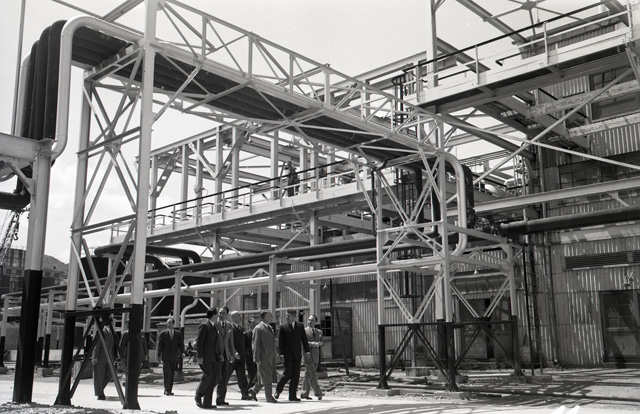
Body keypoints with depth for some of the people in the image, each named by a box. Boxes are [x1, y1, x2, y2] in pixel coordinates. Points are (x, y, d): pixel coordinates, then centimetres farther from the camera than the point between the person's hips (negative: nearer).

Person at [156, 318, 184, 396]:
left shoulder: (178, 333, 8)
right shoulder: (163, 333, 3)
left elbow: (181, 345, 13)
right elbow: (159, 345, 3)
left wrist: (181, 354, 6)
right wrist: (158, 356, -3)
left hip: (174, 357, 2)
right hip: (165, 357, -2)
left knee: (172, 373, 5)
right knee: (167, 372, -12)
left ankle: (169, 390, 13)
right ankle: (166, 389, -4)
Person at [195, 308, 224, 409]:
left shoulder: (215, 326, 20)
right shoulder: (204, 326, -6)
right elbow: (199, 342, -11)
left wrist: (220, 354, 15)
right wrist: (200, 357, -17)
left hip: (214, 358, 8)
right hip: (205, 357, -8)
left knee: (215, 378, 2)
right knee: (208, 376, -14)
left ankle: (207, 402, 7)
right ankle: (198, 396, 9)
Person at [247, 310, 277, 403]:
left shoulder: (270, 328, 17)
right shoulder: (258, 328, -9)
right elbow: (255, 344, -12)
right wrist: (257, 359, -16)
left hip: (271, 358, 8)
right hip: (263, 358, -8)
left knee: (271, 377, 11)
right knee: (267, 378, -4)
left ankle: (254, 390, 26)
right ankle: (269, 397, 6)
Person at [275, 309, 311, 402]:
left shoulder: (300, 326, 11)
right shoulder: (283, 327, 4)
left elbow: (304, 339, 9)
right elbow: (280, 341, -1)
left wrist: (307, 351, -2)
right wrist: (280, 353, -10)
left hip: (297, 355, 3)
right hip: (287, 355, -3)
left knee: (296, 376, 1)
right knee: (288, 374, -8)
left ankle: (292, 395, 7)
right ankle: (278, 390, 13)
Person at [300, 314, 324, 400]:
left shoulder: (319, 332, 17)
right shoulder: (304, 331, 3)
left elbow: (321, 342, 8)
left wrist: (318, 343, -15)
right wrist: (312, 343, -20)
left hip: (315, 356, 5)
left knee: (308, 375, 8)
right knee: (312, 375, -11)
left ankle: (304, 394, 13)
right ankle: (317, 393, -11)